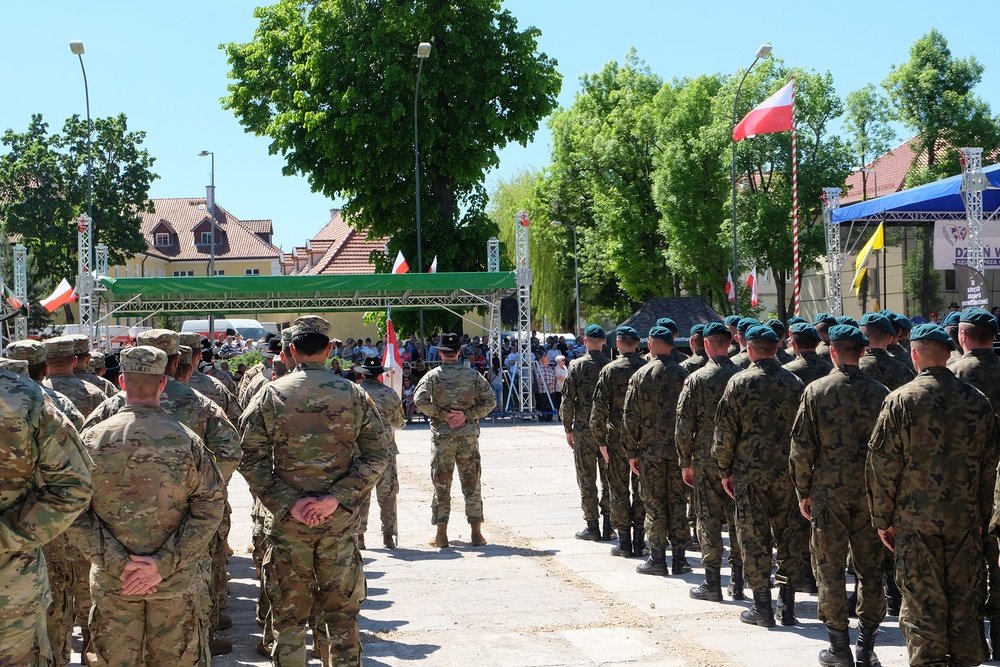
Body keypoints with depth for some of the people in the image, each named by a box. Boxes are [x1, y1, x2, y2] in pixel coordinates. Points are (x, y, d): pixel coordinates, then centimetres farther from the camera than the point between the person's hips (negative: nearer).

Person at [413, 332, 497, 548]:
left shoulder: (433, 376, -3)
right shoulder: (473, 375, 4)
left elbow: (420, 400, -15)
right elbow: (490, 401, 0)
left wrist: (442, 415, -9)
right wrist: (467, 415, -5)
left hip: (442, 436, -2)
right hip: (469, 435, 2)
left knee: (441, 485, 5)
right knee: (472, 484, 7)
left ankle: (441, 535, 7)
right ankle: (476, 534, 7)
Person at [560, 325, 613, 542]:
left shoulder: (577, 366, -6)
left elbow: (567, 400, -6)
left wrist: (568, 429, 4)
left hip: (584, 429, -2)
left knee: (587, 481, 4)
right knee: (608, 479, 10)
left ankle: (592, 527, 4)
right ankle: (608, 526, 11)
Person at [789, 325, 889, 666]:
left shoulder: (816, 390, -6)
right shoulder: (880, 392, -1)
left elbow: (802, 446, -6)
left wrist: (803, 491, 4)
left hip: (829, 492, -2)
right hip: (870, 493, 2)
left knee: (830, 569, 7)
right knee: (870, 568, 9)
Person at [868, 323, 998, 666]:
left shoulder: (901, 400, -10)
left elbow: (883, 465, -9)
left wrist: (882, 518, 0)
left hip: (916, 520, -3)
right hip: (965, 519, 3)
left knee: (922, 605, 3)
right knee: (964, 605, 12)